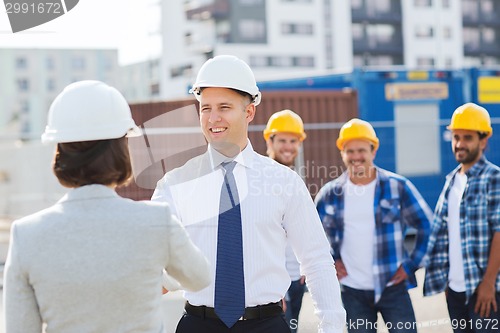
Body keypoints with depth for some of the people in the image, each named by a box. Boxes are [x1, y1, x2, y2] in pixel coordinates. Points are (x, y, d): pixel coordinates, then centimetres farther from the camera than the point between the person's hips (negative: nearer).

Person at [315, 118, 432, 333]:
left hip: (392, 287, -2)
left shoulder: (398, 186, -3)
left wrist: (412, 264, -4)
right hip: (352, 292, 2)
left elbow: (427, 226, 1)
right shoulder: (330, 193, 3)